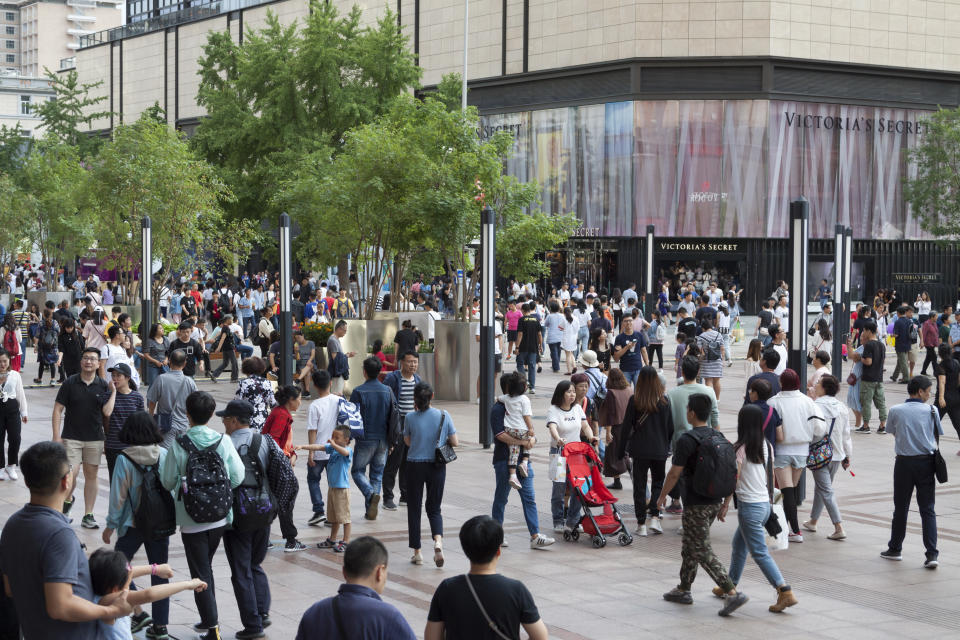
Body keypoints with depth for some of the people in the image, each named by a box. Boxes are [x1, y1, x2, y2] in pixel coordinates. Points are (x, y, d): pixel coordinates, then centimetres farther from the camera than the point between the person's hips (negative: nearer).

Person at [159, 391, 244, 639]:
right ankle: (209, 618, 32)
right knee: (206, 566, 23)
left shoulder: (178, 446, -13)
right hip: (220, 517, 3)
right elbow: (238, 477, -4)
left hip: (191, 521, -3)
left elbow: (168, 483, -5)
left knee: (201, 573, 3)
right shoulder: (223, 441, -8)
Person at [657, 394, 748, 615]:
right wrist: (722, 504, 22)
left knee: (702, 552, -5)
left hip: (696, 504, -8)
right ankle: (683, 590, 28)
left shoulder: (686, 440, -16)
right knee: (689, 547, 20)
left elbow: (675, 473, -15)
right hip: (715, 501, 8)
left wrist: (662, 496, 0)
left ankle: (733, 593, -13)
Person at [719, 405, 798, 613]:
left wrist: (725, 505, -5)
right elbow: (771, 476, 11)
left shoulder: (740, 448, -14)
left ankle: (786, 593, -13)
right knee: (739, 544, 23)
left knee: (760, 553, -5)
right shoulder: (767, 446, 5)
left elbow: (734, 479, -13)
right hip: (765, 503, 8)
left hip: (749, 506, -8)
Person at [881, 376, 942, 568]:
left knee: (901, 508, 12)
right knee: (927, 509, 1)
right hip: (926, 462, 0)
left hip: (904, 462, 0)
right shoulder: (931, 411, -3)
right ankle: (932, 554, -7)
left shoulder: (896, 411, -1)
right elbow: (937, 437, 6)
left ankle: (895, 549, 23)